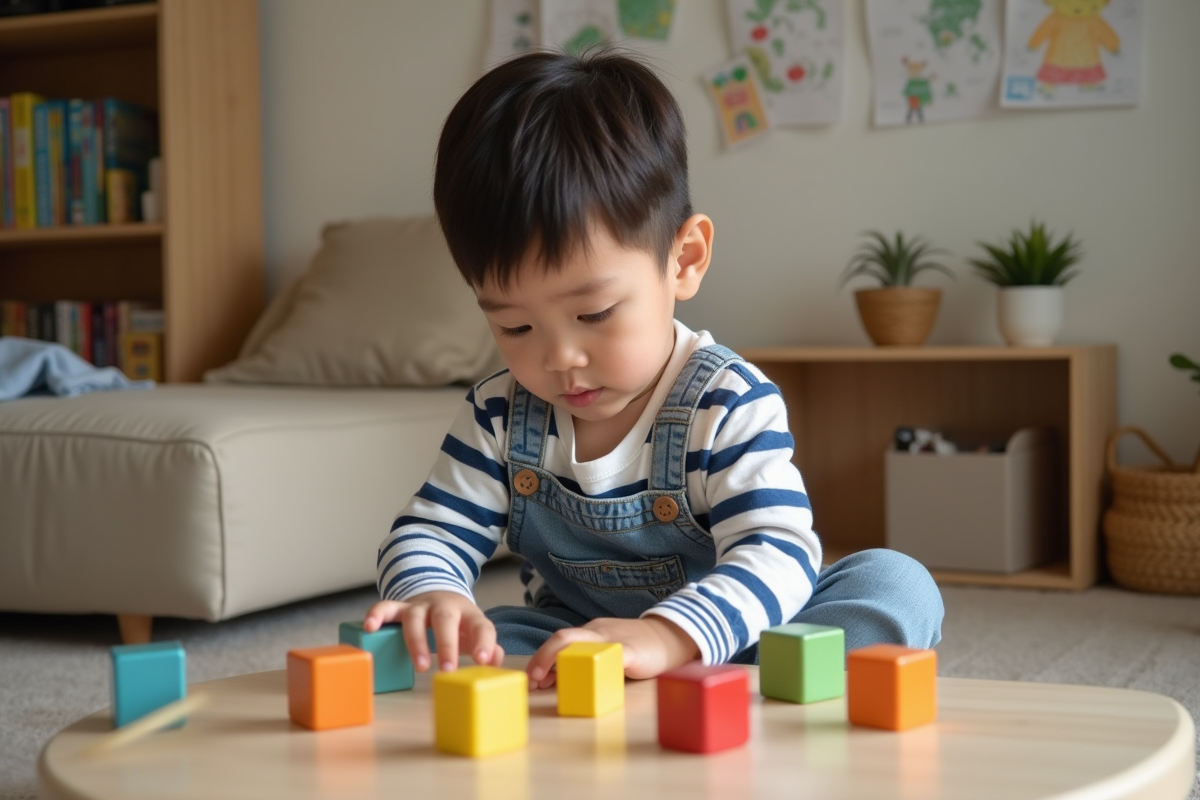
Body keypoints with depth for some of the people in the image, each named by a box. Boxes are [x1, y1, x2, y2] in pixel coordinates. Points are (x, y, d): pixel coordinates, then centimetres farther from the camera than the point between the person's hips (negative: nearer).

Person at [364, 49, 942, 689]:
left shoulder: (729, 406, -17)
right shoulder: (499, 415, -2)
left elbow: (779, 554, -27)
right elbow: (431, 533, -2)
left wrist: (665, 636, -48)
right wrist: (429, 595, -30)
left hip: (718, 651, -2)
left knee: (897, 587, -27)